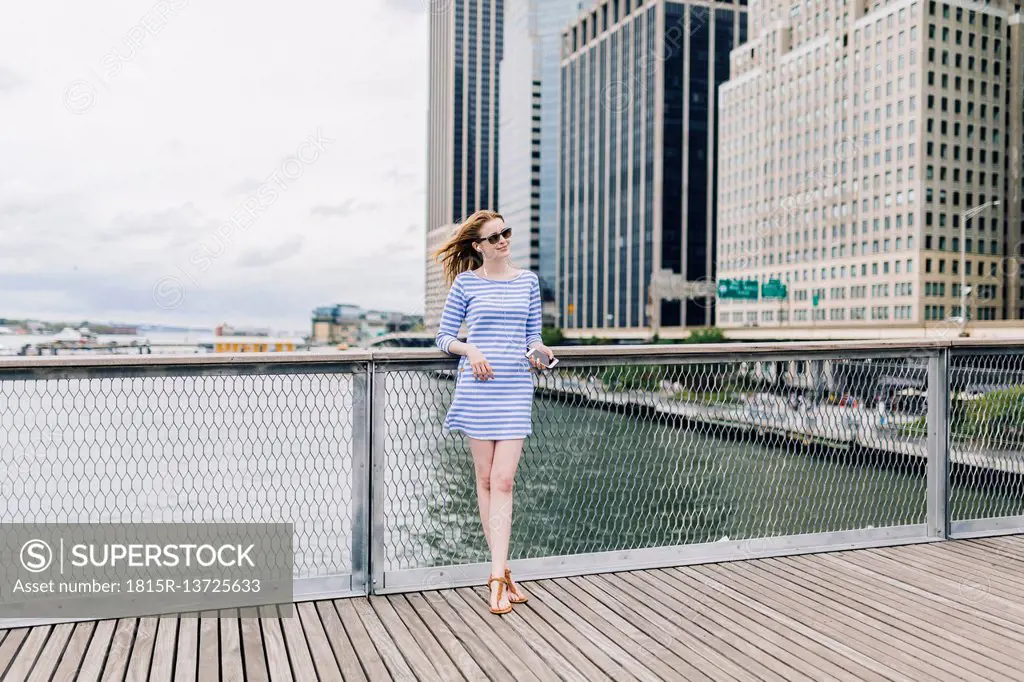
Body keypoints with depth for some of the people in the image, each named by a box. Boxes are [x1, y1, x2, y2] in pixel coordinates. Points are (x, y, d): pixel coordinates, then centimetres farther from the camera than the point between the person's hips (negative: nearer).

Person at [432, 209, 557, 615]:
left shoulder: (528, 281, 11)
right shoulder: (466, 282, 4)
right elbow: (444, 337, 7)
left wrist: (539, 350, -6)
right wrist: (470, 349, -11)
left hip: (516, 389, 1)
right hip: (477, 387, -1)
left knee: (503, 481, -5)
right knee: (485, 480, 5)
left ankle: (497, 578, -3)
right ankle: (503, 571, 17)